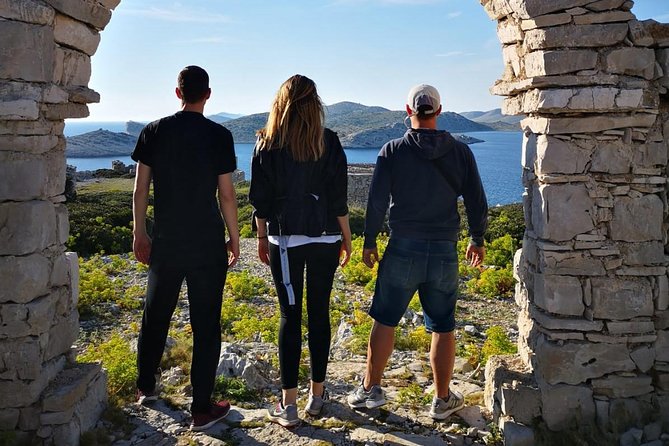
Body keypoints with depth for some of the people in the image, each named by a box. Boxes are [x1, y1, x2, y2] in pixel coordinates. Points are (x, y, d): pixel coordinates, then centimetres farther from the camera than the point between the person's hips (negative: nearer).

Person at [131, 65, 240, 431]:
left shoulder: (154, 132, 1)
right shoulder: (218, 135, -7)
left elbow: (140, 189, 3)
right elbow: (226, 194, -6)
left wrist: (139, 233, 14)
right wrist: (234, 238, 5)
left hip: (166, 243, 3)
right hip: (208, 246, -3)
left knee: (155, 316, 20)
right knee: (205, 325, 4)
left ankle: (146, 388, 38)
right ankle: (202, 409, 11)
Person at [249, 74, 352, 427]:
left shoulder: (266, 144, -2)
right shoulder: (328, 141, -2)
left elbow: (260, 198, 1)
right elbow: (338, 197, 0)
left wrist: (262, 239, 12)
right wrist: (346, 238, 10)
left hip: (284, 238, -1)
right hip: (325, 238, 1)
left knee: (289, 316, 3)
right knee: (319, 312, 9)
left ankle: (288, 404, 5)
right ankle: (317, 394, 20)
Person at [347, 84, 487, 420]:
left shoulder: (393, 151, -4)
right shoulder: (460, 152, 1)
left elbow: (377, 201, -5)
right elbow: (477, 202, 4)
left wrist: (369, 242, 6)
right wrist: (477, 240, 18)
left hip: (403, 250, -1)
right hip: (444, 253, 2)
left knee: (385, 321, 11)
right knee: (443, 328, 11)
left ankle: (370, 389, 21)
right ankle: (443, 399, 21)